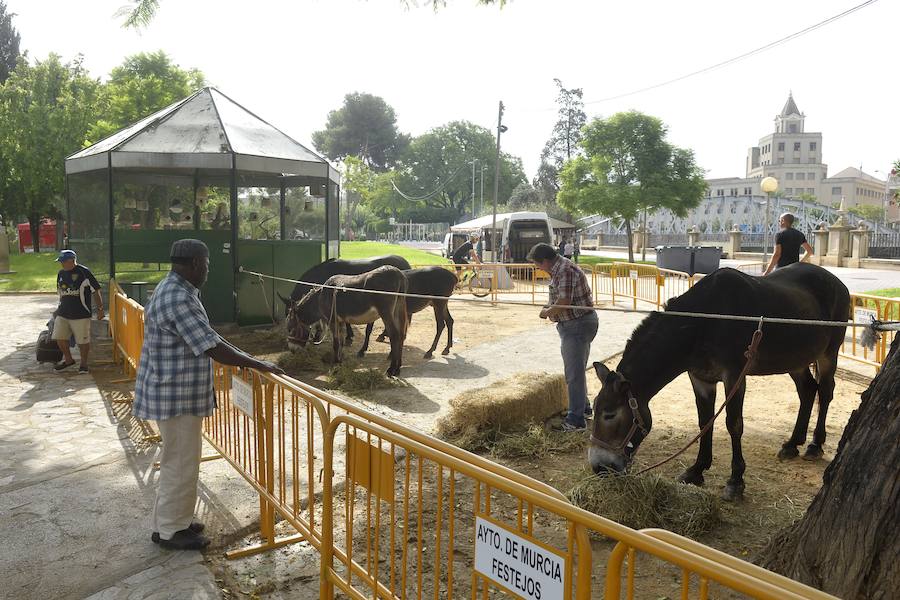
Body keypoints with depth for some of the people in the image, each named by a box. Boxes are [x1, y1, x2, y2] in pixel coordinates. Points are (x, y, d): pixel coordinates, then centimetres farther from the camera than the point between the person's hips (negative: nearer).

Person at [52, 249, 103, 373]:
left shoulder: (84, 272, -10)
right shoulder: (61, 274, 10)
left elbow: (96, 291, -8)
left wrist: (100, 309, -8)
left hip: (81, 314, -6)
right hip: (62, 314, 6)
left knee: (83, 341, 1)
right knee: (60, 338, 6)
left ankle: (83, 363, 18)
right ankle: (68, 359, 27)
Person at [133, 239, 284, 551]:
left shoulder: (174, 290, 10)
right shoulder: (179, 299, -25)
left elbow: (205, 339, 19)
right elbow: (213, 348, -26)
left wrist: (245, 358, 21)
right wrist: (258, 364, -19)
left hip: (177, 392, 10)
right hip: (176, 396, -10)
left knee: (179, 459, 20)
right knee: (180, 462, 3)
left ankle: (175, 519, 33)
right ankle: (169, 531, 17)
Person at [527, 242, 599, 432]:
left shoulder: (565, 270, -20)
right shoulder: (559, 269, 13)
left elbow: (564, 302, -27)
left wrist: (547, 312, -12)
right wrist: (550, 308, 6)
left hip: (577, 325, -11)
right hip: (576, 325, 11)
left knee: (574, 373, -5)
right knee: (576, 370, 22)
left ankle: (576, 419, 2)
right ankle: (584, 408, 36)